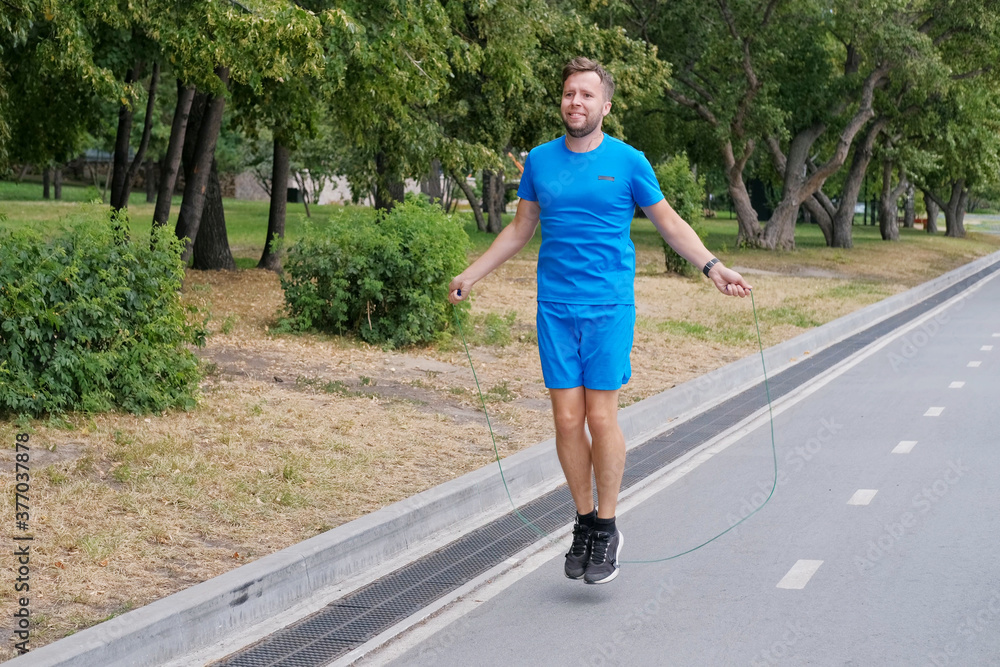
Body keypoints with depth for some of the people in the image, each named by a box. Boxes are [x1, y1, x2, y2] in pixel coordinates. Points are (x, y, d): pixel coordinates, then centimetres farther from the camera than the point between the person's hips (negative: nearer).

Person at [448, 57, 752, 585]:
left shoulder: (628, 162, 0)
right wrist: (471, 275, 20)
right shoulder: (540, 160, 8)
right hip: (555, 308, 3)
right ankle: (584, 522, 17)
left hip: (609, 308, -3)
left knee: (601, 417, -5)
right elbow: (520, 229, 20)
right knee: (567, 419, 1)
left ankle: (607, 529, 9)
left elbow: (669, 222, 8)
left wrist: (712, 267, -4)